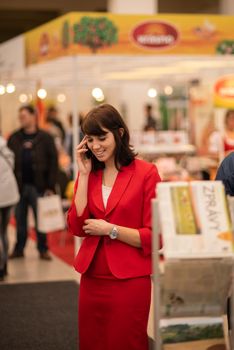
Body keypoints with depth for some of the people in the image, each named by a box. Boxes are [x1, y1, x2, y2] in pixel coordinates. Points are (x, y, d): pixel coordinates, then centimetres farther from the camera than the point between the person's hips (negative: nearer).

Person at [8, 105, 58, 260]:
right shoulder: (14, 138, 7)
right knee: (20, 220, 9)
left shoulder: (45, 138, 0)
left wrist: (51, 186, -7)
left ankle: (43, 249, 13)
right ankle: (19, 249, 19)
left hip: (38, 186, -2)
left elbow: (53, 162, -2)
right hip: (19, 186, 3)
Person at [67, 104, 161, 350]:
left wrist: (110, 229, -14)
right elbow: (77, 227, -4)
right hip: (92, 279, 5)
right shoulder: (88, 173, 8)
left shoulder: (145, 173, -8)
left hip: (130, 281, -5)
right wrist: (84, 174, -4)